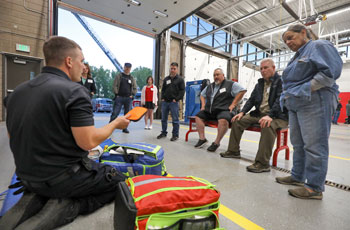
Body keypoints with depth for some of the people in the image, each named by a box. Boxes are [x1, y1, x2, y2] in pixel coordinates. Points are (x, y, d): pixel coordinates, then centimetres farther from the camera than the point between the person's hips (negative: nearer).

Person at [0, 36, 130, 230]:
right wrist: (116, 123, -9)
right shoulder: (75, 91, -21)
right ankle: (65, 207, -8)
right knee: (119, 181, 10)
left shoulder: (17, 92, 4)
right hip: (64, 178, -7)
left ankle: (34, 201, 8)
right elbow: (88, 142, -24)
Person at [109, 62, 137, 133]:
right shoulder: (119, 76, 7)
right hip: (119, 97, -2)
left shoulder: (132, 78, 14)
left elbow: (135, 88, 15)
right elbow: (114, 86, 1)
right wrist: (116, 94, -7)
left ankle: (125, 127, 15)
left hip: (128, 98, 3)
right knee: (115, 113, -5)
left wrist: (132, 95, 2)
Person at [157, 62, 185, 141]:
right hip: (165, 102, 5)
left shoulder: (180, 79, 2)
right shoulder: (166, 79, 15)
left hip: (174, 102, -5)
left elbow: (182, 91, -4)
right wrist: (162, 98, 6)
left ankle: (175, 135, 8)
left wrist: (176, 99, -11)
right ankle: (164, 133, 24)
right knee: (164, 119, 11)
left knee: (175, 119, -1)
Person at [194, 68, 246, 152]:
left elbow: (242, 90, -6)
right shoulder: (210, 86, 21)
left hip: (224, 110, -6)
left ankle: (216, 143, -22)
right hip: (209, 111, 7)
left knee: (223, 120, -36)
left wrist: (233, 104, -12)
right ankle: (202, 138, -5)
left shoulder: (231, 84, 3)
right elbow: (202, 95, 32)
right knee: (198, 116, -5)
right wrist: (203, 105, 16)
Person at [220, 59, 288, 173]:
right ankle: (233, 151, 4)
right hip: (259, 114, 7)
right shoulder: (259, 84, 17)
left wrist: (270, 115, -34)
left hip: (277, 116, -7)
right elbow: (251, 99, 14)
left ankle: (262, 163, -31)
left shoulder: (281, 81, -6)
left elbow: (280, 101, -20)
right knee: (237, 120, -4)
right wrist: (242, 112, -1)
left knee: (268, 125, -39)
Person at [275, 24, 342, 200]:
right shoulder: (296, 57, 27)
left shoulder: (319, 46, 2)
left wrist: (307, 89, -15)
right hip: (295, 104, 9)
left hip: (314, 102, -9)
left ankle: (314, 187, 3)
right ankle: (297, 176, 21)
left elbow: (331, 71, -12)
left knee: (313, 145, -6)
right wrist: (286, 95, 10)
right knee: (298, 144, 10)